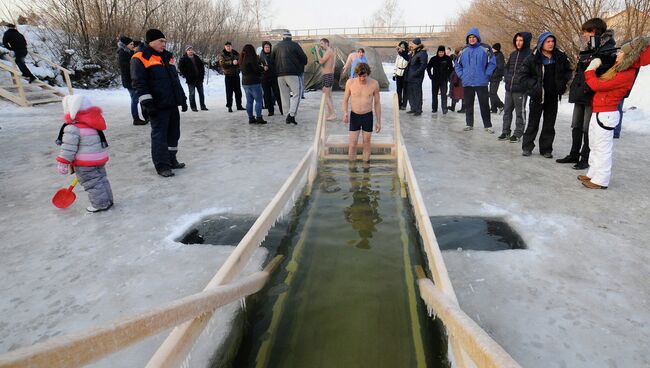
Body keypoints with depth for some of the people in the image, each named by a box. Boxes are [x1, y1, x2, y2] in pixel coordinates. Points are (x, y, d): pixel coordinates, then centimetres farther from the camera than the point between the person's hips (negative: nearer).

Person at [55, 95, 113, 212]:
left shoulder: (72, 129, -16)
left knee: (91, 183, 2)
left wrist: (62, 163, -11)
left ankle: (100, 204, 7)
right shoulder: (94, 125, 10)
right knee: (101, 179, 18)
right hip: (100, 158, 8)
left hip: (85, 164, -8)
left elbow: (68, 148, -18)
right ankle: (107, 200, 25)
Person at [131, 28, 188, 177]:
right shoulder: (140, 58, -7)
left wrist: (183, 99, 20)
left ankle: (171, 159, 26)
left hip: (173, 103, 8)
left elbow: (175, 80, 22)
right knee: (159, 134, -3)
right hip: (157, 106, -8)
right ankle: (161, 165, 4)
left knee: (174, 132, 13)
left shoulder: (167, 57, 17)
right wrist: (147, 103, -19)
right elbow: (139, 83, -13)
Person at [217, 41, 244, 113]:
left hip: (236, 74, 4)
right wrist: (231, 62, -26)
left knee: (238, 91, 10)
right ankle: (229, 107, 4)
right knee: (229, 92, -4)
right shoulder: (222, 55, -2)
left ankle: (239, 106, 20)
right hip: (228, 75, -4)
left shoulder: (235, 53, 11)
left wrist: (238, 62, -6)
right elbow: (222, 63, -17)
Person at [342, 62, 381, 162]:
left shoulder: (374, 84, -8)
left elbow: (377, 103, 1)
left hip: (368, 116, 0)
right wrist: (345, 113, -15)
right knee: (352, 144, 0)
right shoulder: (350, 82, -8)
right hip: (354, 116, 0)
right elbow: (345, 99, 3)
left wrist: (379, 121, 2)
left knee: (366, 143, 8)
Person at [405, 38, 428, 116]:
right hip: (410, 77, 9)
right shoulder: (412, 53, 14)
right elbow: (409, 62, 29)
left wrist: (416, 73, -23)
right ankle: (413, 108, 25)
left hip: (417, 78, -9)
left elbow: (423, 65, -19)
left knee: (417, 94, -4)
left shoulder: (422, 53, -12)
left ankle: (418, 110, 3)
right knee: (410, 93, 14)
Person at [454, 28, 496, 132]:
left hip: (481, 83, -3)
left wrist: (486, 75, -7)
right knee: (468, 104, 9)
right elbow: (457, 65, 16)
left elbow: (492, 63, -3)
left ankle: (488, 125, 8)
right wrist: (462, 75, 5)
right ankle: (469, 124, 20)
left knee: (484, 104, 1)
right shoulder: (464, 51, 7)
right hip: (467, 83, 3)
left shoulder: (485, 49, -3)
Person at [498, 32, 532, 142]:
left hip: (521, 89, -7)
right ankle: (506, 132, 23)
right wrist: (507, 77, 3)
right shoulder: (513, 54, 13)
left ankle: (518, 134, 11)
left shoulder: (530, 54, -8)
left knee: (520, 112, 3)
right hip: (509, 88, 7)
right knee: (507, 110, 13)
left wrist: (519, 80, -16)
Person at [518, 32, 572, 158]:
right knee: (533, 123, 6)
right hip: (537, 96, -3)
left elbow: (567, 71, 15)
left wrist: (562, 83, -1)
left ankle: (546, 149, 18)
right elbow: (524, 75, -6)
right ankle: (527, 147, 18)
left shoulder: (560, 56, 1)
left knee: (549, 125, 8)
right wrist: (534, 85, -17)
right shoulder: (533, 58, -10)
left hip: (553, 97, 3)